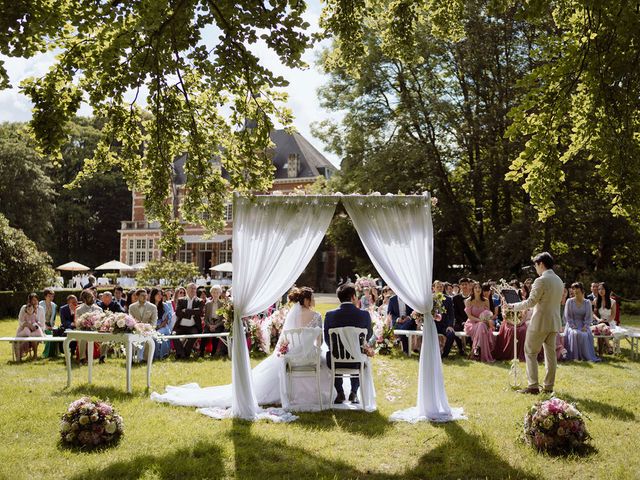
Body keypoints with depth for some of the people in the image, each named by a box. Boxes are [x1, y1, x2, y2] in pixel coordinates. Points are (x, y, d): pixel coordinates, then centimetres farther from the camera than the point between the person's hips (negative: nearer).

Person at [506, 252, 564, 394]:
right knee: (551, 353, 10)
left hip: (540, 322, -8)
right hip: (555, 322, 8)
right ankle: (549, 386, 14)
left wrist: (513, 306, -5)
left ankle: (533, 386, -4)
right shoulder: (559, 281, 11)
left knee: (530, 352, 0)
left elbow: (531, 302, -16)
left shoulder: (541, 280, -16)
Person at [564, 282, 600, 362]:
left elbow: (589, 317, 4)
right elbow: (567, 316, 0)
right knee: (575, 334, -33)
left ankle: (588, 356, -23)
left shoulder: (587, 302, 9)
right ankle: (575, 356, -29)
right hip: (572, 325, -1)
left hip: (583, 326, 1)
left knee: (588, 334, -30)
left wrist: (585, 327, -13)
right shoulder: (569, 301, 5)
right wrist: (573, 326, -14)